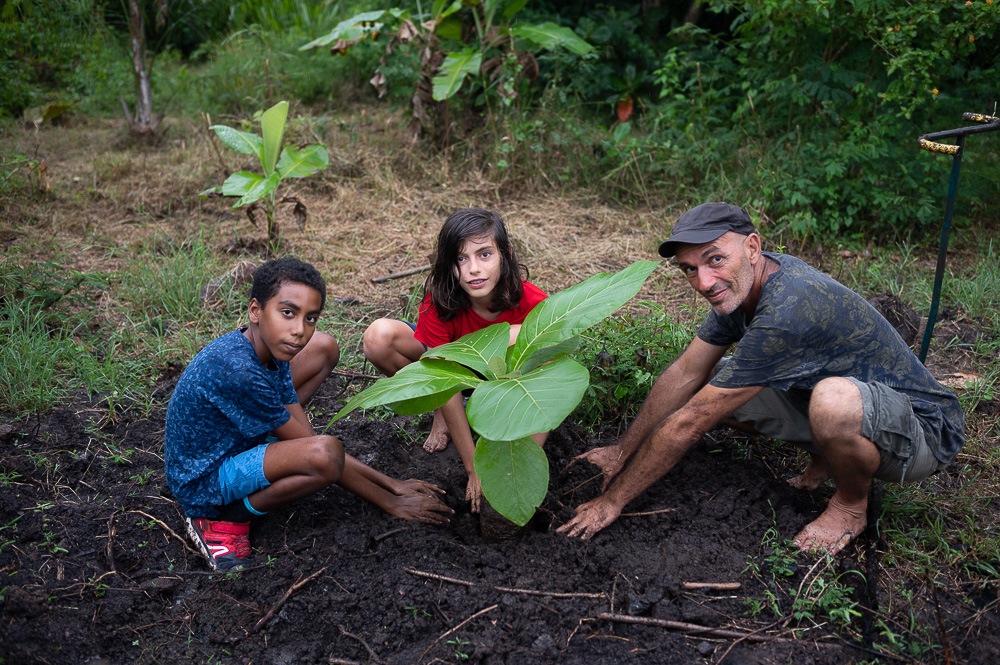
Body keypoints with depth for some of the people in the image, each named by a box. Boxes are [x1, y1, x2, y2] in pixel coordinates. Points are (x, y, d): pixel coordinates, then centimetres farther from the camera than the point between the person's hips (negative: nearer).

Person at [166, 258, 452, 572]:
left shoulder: (267, 347, -6)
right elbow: (320, 452, -25)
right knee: (325, 453, -37)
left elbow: (308, 437, -3)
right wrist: (389, 503, -17)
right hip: (202, 483, -9)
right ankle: (224, 519, -11)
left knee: (324, 348, 6)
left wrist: (391, 483, -5)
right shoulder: (237, 371, -34)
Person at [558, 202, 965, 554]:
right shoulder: (741, 284, -7)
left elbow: (688, 425, -29)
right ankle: (826, 461, 12)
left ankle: (852, 505, -8)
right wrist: (622, 452, 7)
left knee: (834, 399, -41)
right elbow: (685, 374, 3)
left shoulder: (785, 313, -35)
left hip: (924, 427, -8)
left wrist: (612, 501, -19)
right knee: (712, 383, -3)